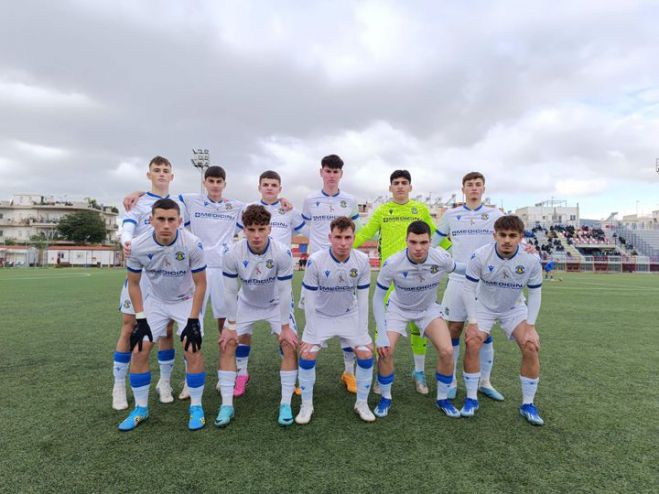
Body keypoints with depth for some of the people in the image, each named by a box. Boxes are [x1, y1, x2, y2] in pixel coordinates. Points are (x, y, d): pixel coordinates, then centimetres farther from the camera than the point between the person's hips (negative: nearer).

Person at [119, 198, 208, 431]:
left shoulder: (192, 244, -28)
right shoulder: (138, 246, -22)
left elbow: (200, 284, -16)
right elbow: (133, 283, -5)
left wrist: (193, 320, -18)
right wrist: (140, 320, -9)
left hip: (186, 301, -2)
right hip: (155, 301, 2)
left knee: (193, 350, -15)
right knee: (139, 351, -5)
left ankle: (196, 407, 5)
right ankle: (141, 408, 16)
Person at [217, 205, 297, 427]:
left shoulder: (282, 253, -31)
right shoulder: (233, 255, -26)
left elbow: (284, 292, -23)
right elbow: (230, 292, -16)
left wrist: (285, 327, -18)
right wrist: (231, 326, -12)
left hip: (275, 305, -1)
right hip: (246, 304, 2)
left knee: (290, 346, -13)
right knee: (226, 346, -7)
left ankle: (285, 404, 3)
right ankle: (227, 404, 7)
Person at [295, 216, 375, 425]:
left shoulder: (362, 261, -19)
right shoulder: (315, 261, -26)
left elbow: (362, 298, -9)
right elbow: (309, 299, -17)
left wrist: (362, 332, -10)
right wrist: (312, 332, -16)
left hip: (350, 315, 2)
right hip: (321, 316, -1)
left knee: (366, 354, -6)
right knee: (307, 355, -13)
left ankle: (362, 403, 16)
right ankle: (306, 405, 9)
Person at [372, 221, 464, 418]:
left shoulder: (441, 258, -27)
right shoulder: (392, 264, -31)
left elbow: (460, 268, 0)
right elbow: (378, 297, -20)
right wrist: (381, 335, -23)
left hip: (428, 309, 2)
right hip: (398, 308, -1)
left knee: (447, 352, -13)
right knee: (385, 351, -17)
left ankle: (442, 398, 14)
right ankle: (385, 398, 11)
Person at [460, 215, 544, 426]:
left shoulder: (531, 260, -22)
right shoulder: (479, 256, -26)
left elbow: (535, 293, -9)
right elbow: (468, 289, -17)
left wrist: (530, 327, -13)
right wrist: (472, 323, -19)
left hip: (515, 309, 1)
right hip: (484, 307, -1)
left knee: (531, 348, -12)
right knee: (471, 345, -16)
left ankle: (527, 404, 9)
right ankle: (471, 400, 3)